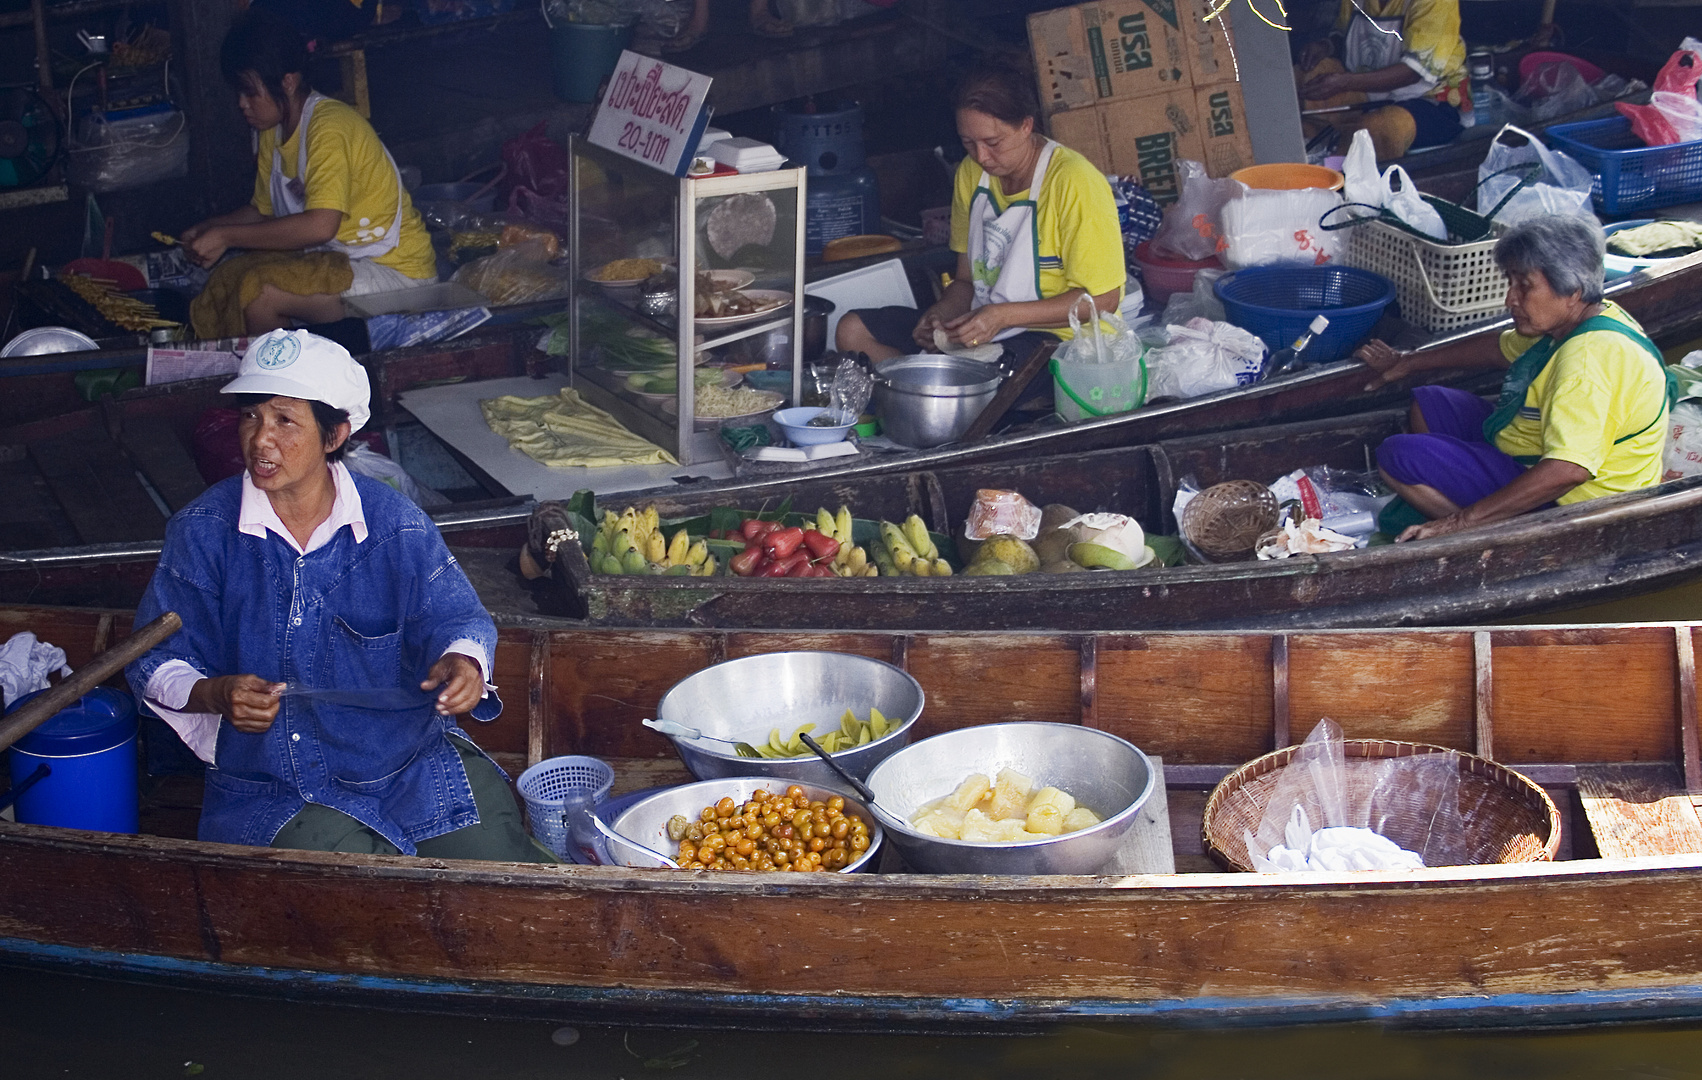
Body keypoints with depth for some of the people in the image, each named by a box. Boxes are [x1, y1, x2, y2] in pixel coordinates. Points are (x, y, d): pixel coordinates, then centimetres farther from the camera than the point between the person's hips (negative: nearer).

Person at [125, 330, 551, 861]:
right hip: (278, 791, -1)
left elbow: (454, 615, 1)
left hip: (414, 758, 2)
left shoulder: (393, 523, -3)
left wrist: (463, 662, -24)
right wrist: (216, 694, -22)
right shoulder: (203, 531, -4)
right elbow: (156, 661, -1)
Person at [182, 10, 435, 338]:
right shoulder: (273, 133, 9)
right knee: (227, 278, -2)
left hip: (395, 271, -9)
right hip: (340, 258, 9)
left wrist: (225, 236, -26)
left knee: (259, 290, -25)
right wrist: (209, 228, 2)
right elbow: (264, 211, 22)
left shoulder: (330, 127, -21)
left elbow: (320, 225, -33)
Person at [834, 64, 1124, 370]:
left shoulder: (1074, 183, -15)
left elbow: (1102, 299, -17)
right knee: (852, 330, -6)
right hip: (981, 326, 8)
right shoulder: (972, 173, 8)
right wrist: (943, 313, -10)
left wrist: (1002, 316, -23)